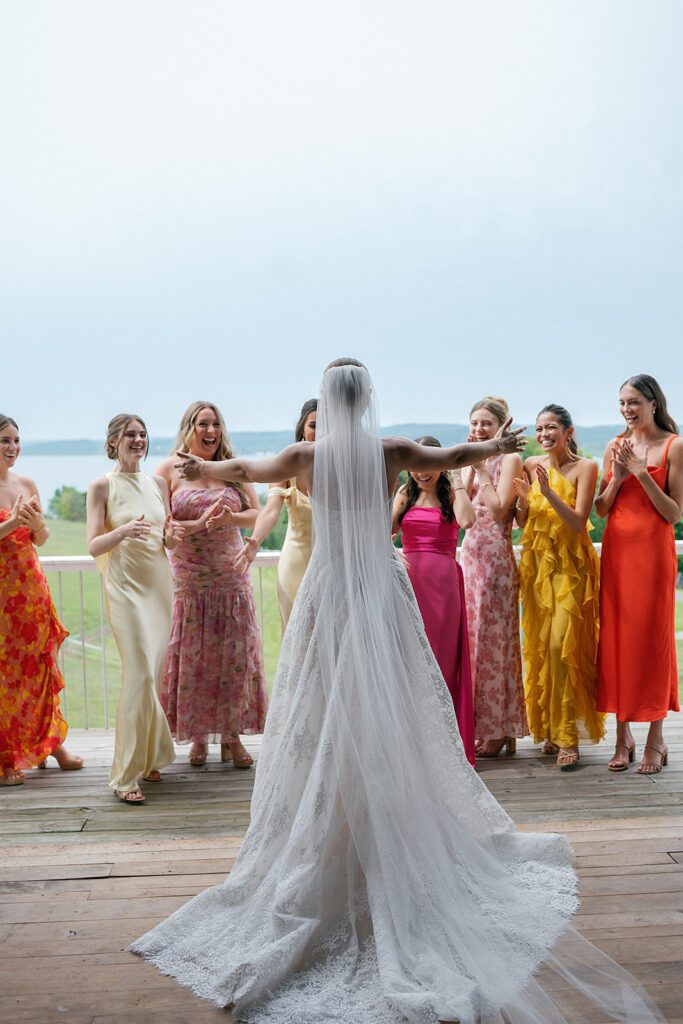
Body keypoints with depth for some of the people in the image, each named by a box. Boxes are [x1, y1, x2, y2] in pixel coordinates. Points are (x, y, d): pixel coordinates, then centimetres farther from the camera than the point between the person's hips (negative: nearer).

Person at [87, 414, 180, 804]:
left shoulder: (158, 483, 12)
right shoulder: (102, 486, -1)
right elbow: (94, 546, -5)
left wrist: (172, 535, -7)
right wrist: (124, 531, -23)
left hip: (160, 582, 5)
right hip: (126, 585, -5)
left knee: (154, 672, 7)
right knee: (140, 672, -14)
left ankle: (148, 757, 23)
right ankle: (127, 775, -6)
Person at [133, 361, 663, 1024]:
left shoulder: (307, 456, -3)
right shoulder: (391, 451, -3)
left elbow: (244, 469, 14)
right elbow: (453, 457, 13)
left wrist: (201, 469, 36)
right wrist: (497, 445, 35)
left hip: (328, 595, 0)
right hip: (384, 591, 1)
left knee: (326, 726, 5)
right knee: (393, 719, 10)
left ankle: (325, 865, 11)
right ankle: (409, 841, 19)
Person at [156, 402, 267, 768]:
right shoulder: (169, 470, -1)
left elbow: (256, 514, 5)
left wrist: (229, 518, -15)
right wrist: (198, 524, -20)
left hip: (231, 578, 2)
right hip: (187, 581, -2)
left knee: (234, 655, 3)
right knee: (191, 658, 3)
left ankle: (232, 737, 15)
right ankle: (198, 737, 18)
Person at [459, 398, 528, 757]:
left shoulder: (509, 459, -3)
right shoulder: (473, 462, 16)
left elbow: (499, 509, -15)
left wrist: (481, 469, -9)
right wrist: (470, 464, -2)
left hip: (496, 558, -7)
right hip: (469, 555, 7)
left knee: (493, 637, -3)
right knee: (472, 636, 7)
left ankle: (500, 729, 5)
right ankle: (482, 725, 17)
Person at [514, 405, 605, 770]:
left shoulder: (584, 467, -5)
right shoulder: (532, 465, 8)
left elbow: (579, 523, -14)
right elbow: (521, 522, 10)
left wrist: (548, 491, -23)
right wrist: (524, 499, -10)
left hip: (570, 565, -5)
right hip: (537, 562, 5)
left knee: (562, 644, -13)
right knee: (540, 647, 6)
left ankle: (568, 735, -4)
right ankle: (550, 728, 18)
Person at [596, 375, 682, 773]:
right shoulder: (616, 447, 10)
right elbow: (601, 509, 8)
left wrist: (642, 474, -16)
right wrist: (618, 477, -8)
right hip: (616, 549, 4)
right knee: (615, 638, 5)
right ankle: (623, 737, 15)